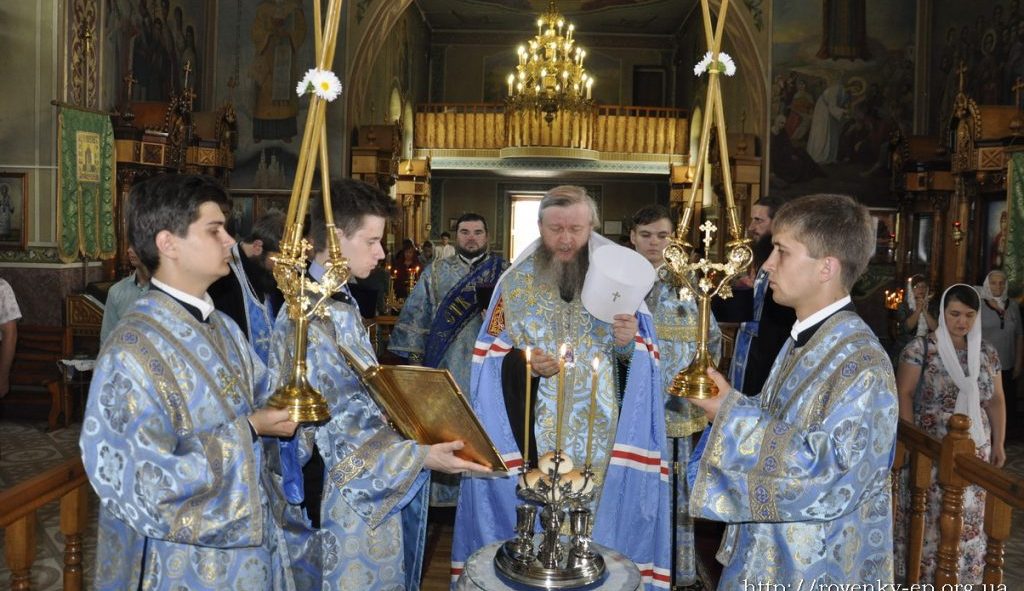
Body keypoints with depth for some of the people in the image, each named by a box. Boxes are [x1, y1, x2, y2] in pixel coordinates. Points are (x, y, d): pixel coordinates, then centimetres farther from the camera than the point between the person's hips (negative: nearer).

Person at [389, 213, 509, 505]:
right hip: (446, 367, 1)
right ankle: (445, 494, 14)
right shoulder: (435, 272, 10)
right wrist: (415, 356, -1)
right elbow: (416, 314, 6)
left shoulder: (503, 271, 7)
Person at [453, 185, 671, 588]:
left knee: (601, 514, 7)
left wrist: (628, 344, -17)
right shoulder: (516, 281, 1)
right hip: (532, 433, 0)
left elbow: (640, 361, 5)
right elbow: (491, 357, 2)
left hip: (601, 436, 1)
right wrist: (523, 362, -18)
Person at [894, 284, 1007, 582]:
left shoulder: (987, 353, 7)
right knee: (930, 512, 2)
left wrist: (998, 444, 9)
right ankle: (924, 570, 17)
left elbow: (995, 401, 12)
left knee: (968, 513, 10)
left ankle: (962, 569, 26)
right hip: (931, 448, -4)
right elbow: (904, 395, -9)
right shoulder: (921, 348, -8)